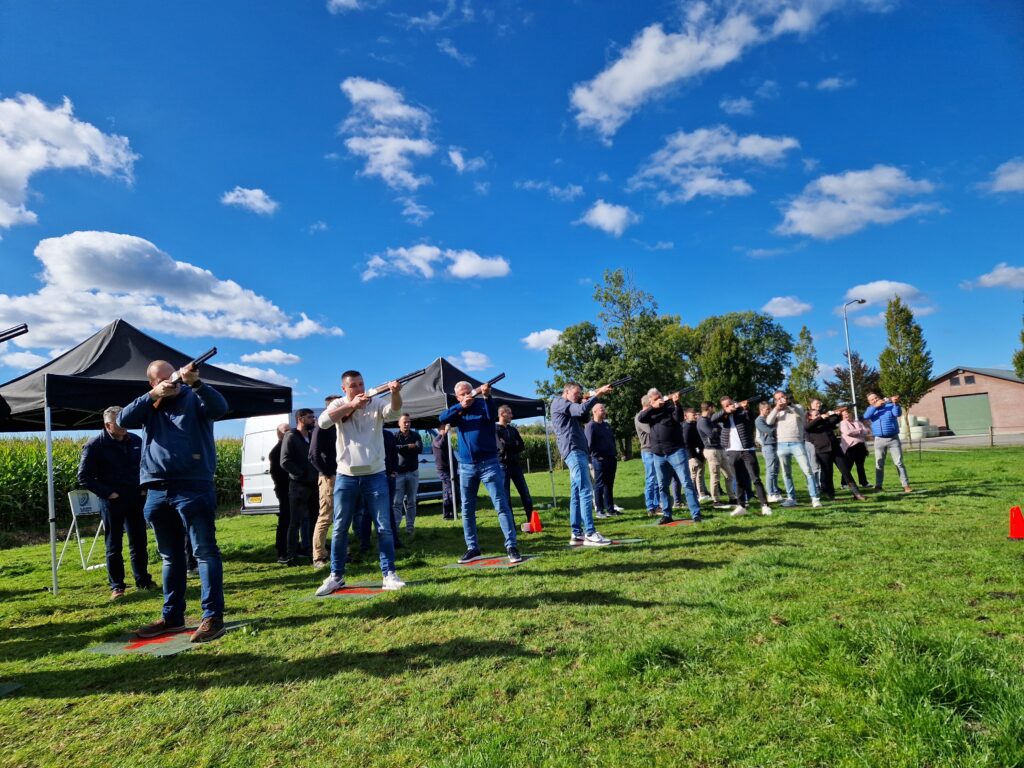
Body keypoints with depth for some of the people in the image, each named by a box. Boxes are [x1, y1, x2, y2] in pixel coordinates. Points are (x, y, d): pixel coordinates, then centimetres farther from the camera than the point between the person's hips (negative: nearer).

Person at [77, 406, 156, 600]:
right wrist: (107, 493, -12)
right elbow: (84, 477, -6)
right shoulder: (95, 446, -8)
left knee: (139, 542, 10)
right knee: (114, 546, 5)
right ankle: (116, 586, 14)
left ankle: (143, 580, 21)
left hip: (136, 500, 4)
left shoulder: (136, 441, 5)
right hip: (112, 502, -4)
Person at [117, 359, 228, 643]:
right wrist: (153, 396, -10)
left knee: (205, 552, -5)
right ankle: (172, 616, 24)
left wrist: (196, 383, -30)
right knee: (171, 557, 15)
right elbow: (123, 420, 0)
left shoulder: (194, 398, 2)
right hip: (157, 492, 6)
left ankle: (213, 617, -4)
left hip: (193, 488, -5)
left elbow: (220, 408, -17)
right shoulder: (148, 405, 16)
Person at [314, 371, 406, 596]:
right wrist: (351, 405, -28)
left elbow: (394, 408, -24)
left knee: (384, 527, 2)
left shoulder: (376, 403, -3)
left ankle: (389, 574, 12)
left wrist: (395, 393, -46)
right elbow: (323, 421, -18)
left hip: (375, 475, -1)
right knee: (340, 529, 10)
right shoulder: (339, 405, 1)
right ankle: (336, 576, 23)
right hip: (345, 476, 1)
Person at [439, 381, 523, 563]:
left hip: (489, 463, -4)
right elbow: (442, 418, -10)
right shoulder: (458, 411, 9)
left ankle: (511, 546, -4)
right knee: (467, 510, 8)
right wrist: (460, 407, -23)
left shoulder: (483, 404, -2)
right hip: (466, 466, 4)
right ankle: (473, 548, 20)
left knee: (501, 505, -6)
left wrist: (487, 396, -40)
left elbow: (493, 416, -23)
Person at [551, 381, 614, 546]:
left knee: (577, 494, 7)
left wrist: (587, 400, 9)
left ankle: (576, 534, 8)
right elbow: (582, 409, -17)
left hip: (577, 451, 10)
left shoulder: (568, 407, 26)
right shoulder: (559, 402, -3)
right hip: (573, 451, -10)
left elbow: (583, 416, 22)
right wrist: (598, 393, -13)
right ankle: (590, 534, -17)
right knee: (585, 491, -15)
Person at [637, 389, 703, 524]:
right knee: (663, 486, 11)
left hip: (676, 451, -4)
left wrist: (676, 403, -29)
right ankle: (667, 515, 21)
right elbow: (640, 418, -8)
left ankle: (696, 514, -4)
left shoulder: (670, 406, 1)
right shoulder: (650, 411, 11)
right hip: (658, 455, 4)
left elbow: (679, 418, -16)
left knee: (686, 483, -5)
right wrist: (653, 407, -16)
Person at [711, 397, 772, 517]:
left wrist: (740, 405, -38)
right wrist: (725, 411, -24)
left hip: (747, 451, -3)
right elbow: (713, 419, -8)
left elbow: (749, 413, -18)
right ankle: (741, 506, 15)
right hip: (732, 453, 3)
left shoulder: (742, 412, 2)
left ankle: (765, 505, 1)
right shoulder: (724, 416, 9)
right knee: (739, 481, 10)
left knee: (756, 479, -1)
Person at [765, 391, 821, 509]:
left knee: (807, 471, -9)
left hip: (797, 443, -2)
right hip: (782, 445, 2)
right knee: (786, 473, 6)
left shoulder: (797, 407, 12)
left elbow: (803, 415, -9)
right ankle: (791, 498, 13)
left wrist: (789, 405, -15)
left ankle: (815, 498, -7)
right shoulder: (776, 411, 15)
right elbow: (768, 422, -2)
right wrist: (776, 408, -7)